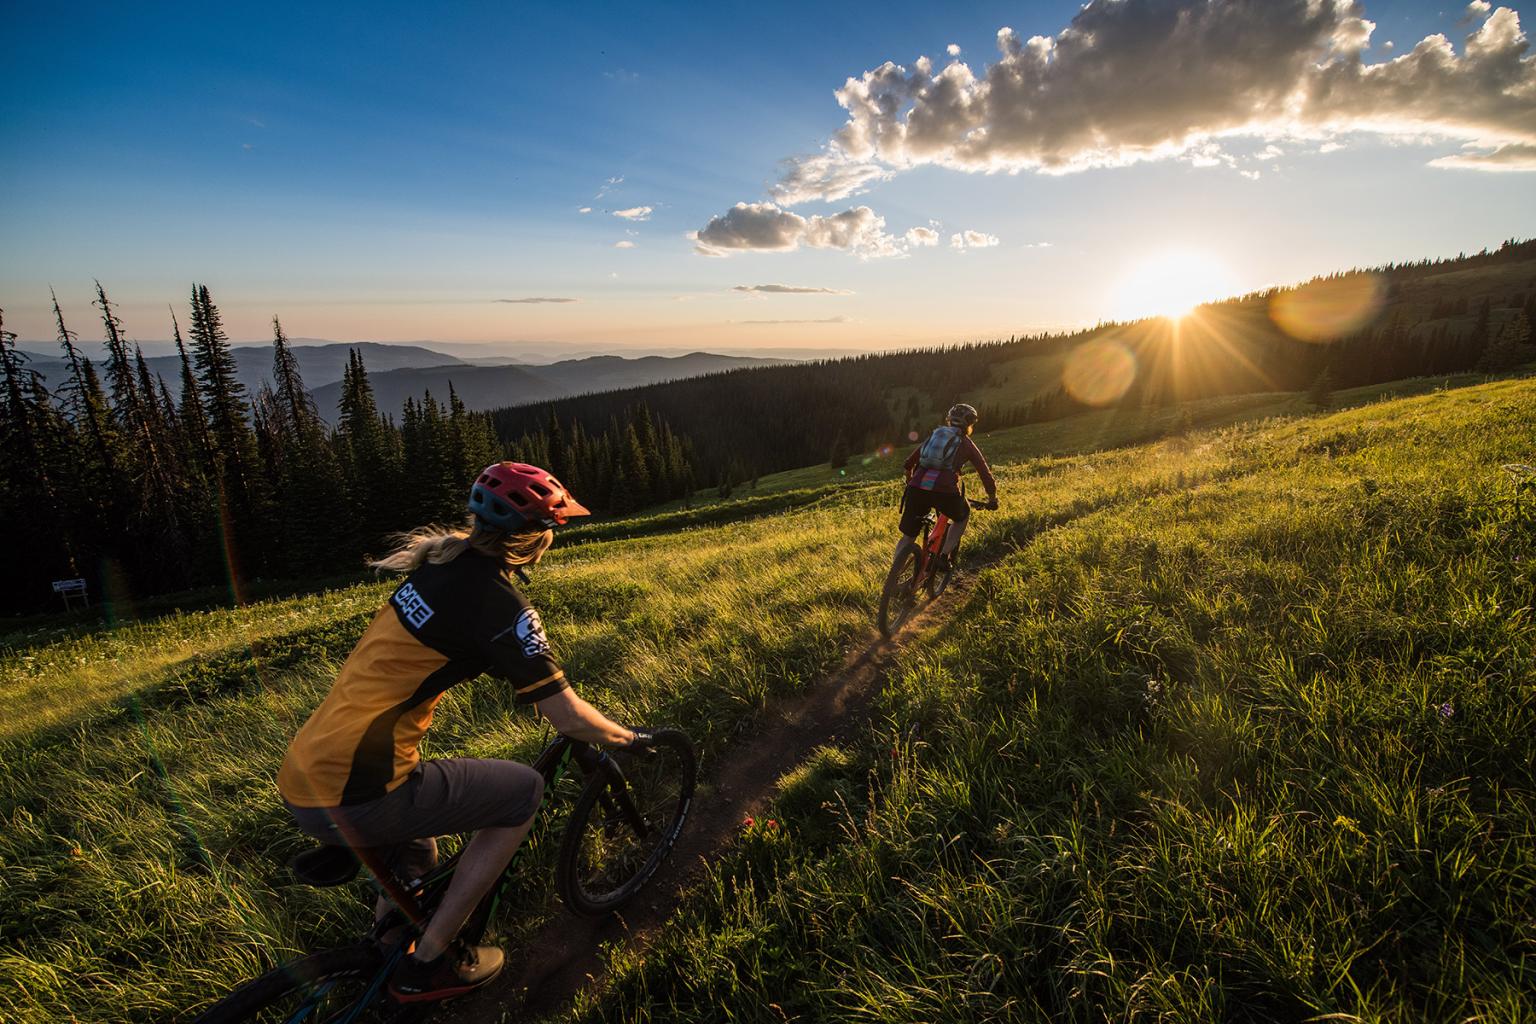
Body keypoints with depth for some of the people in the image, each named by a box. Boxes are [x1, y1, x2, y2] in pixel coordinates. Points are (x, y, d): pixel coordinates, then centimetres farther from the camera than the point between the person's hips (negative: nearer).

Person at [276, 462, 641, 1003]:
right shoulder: (498, 602, -19)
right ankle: (430, 963, 14)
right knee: (524, 791, 7)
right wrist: (628, 738, 5)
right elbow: (569, 719, -14)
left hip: (301, 780, 9)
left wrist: (547, 676, 32)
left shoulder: (445, 562, 7)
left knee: (415, 864, 32)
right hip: (353, 800, -9)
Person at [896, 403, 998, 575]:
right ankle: (944, 557, 17)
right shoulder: (967, 444, 18)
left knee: (907, 537, 14)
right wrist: (993, 498, 33)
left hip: (917, 488, 3)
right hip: (945, 490, -3)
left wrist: (911, 482, 45)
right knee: (962, 516, 30)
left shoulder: (934, 434, 27)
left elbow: (909, 462, 27)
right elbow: (985, 473, 19)